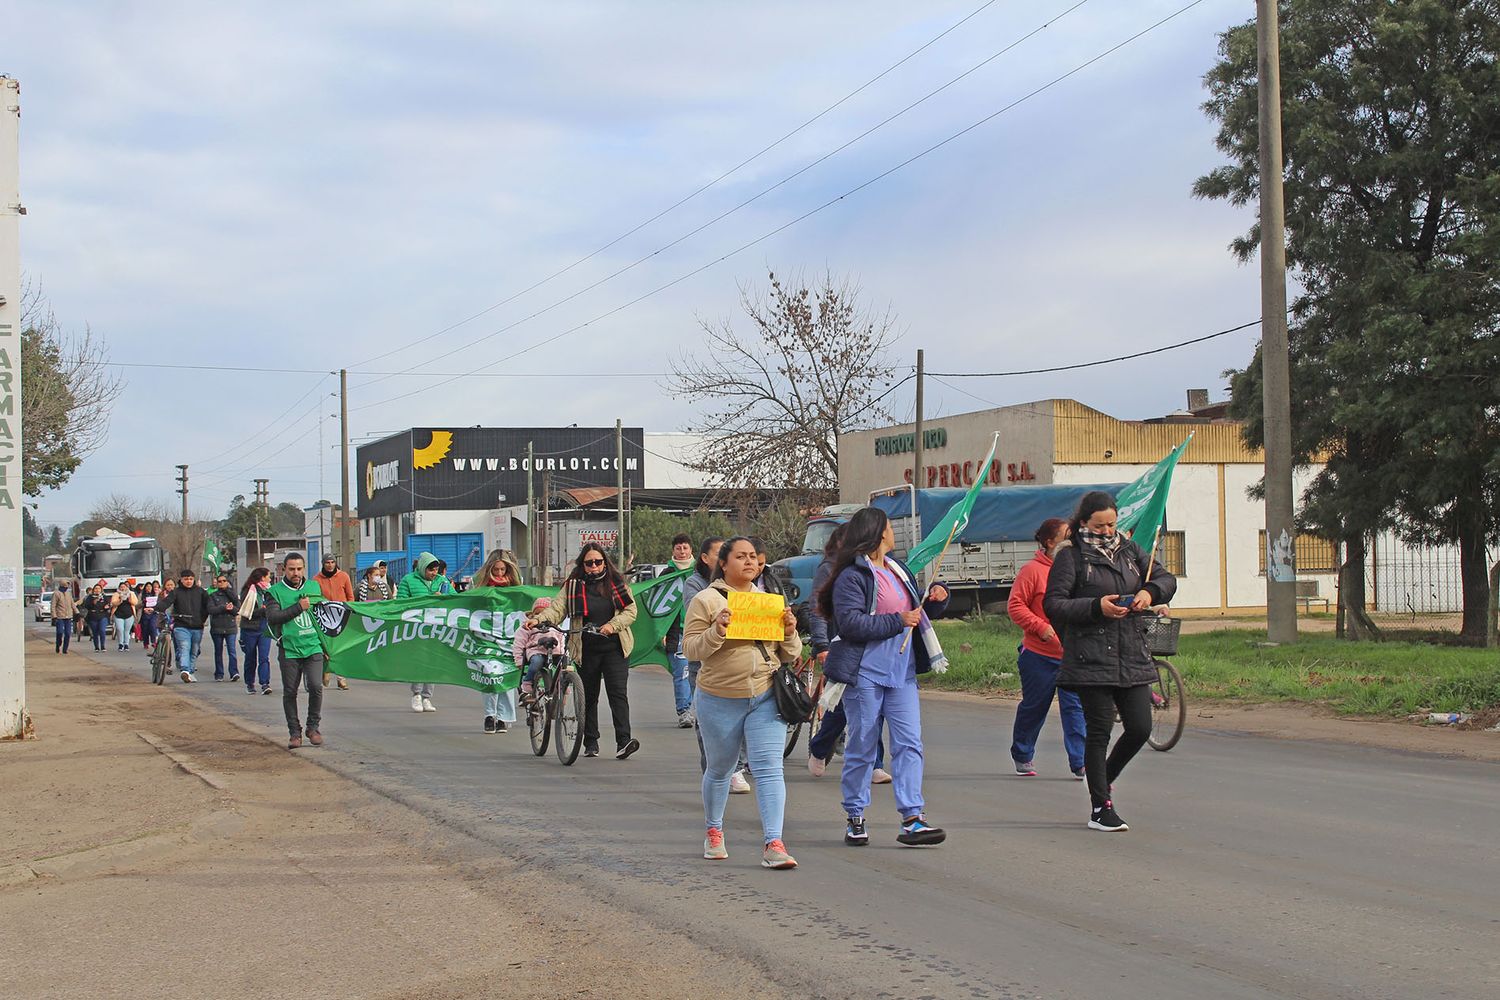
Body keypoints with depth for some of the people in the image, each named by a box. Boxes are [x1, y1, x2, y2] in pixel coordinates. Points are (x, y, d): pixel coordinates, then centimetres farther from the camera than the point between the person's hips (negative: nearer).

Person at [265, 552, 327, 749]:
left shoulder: (314, 587, 12)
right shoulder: (275, 592, 1)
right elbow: (273, 617, -15)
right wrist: (299, 607, -18)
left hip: (313, 646, 1)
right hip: (289, 649, -1)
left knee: (315, 686, -12)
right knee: (290, 692, 3)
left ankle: (313, 727, 6)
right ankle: (294, 732, 16)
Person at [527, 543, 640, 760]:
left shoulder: (616, 583, 5)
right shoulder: (573, 586, 5)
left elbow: (630, 610, 2)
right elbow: (557, 608, -4)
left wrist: (612, 625, -15)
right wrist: (539, 619, -23)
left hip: (615, 648, -1)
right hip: (586, 650, 1)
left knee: (618, 693, -11)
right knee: (588, 697, 8)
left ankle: (623, 741, -17)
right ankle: (591, 743, 17)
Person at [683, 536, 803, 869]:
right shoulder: (707, 600, -1)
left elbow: (789, 656, 14)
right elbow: (691, 648, -6)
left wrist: (790, 632, -6)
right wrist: (717, 631, -22)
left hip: (766, 699, 2)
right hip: (719, 700, -2)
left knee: (769, 768, -11)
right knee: (720, 769, 13)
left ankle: (773, 844, -15)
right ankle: (714, 832, 35)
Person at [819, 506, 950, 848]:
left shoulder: (898, 569, 18)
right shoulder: (852, 576, -8)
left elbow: (918, 612, 29)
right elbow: (850, 623, -19)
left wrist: (937, 597, 8)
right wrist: (896, 622, -16)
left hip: (902, 672, 7)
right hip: (865, 672, -7)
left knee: (909, 743, -3)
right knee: (862, 747, 2)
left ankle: (912, 819, -5)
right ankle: (855, 818, 14)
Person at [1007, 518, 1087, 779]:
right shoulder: (1033, 570, -8)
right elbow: (1015, 605, -10)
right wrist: (1041, 627, -19)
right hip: (1039, 655, -4)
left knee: (1075, 708, -6)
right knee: (1034, 707, 11)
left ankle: (1080, 763, -5)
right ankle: (1022, 756, 31)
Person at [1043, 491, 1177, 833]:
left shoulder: (1128, 549, 13)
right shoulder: (1070, 555, -2)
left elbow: (1167, 579, 18)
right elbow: (1052, 605, -8)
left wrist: (1150, 592, -5)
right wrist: (1096, 607, -19)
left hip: (1132, 657, 5)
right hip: (1091, 659, -5)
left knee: (1140, 728, 3)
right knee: (1099, 731, -2)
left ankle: (1103, 779, 29)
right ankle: (1100, 808, 7)